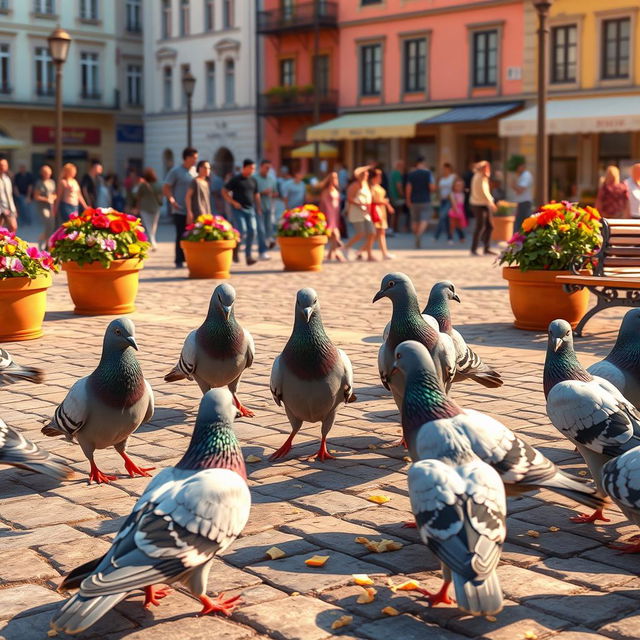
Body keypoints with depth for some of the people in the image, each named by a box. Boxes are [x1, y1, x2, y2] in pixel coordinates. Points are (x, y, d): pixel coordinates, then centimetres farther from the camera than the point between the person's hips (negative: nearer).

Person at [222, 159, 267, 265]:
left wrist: (259, 208, 14)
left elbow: (256, 195, 21)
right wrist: (233, 202, -10)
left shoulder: (253, 180, 13)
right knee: (242, 231, -15)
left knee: (252, 231, -6)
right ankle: (235, 247, 12)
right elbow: (224, 192, -2)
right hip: (238, 209, -5)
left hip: (250, 209, 5)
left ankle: (248, 255, 3)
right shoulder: (236, 179, -3)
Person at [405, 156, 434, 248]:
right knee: (424, 220, -4)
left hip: (414, 201, 3)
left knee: (415, 220, 12)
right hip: (425, 200, -3)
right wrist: (434, 187, 12)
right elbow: (432, 187, -11)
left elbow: (408, 188, -3)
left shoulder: (411, 174, 1)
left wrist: (408, 200, 3)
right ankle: (419, 234, -31)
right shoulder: (427, 173, -6)